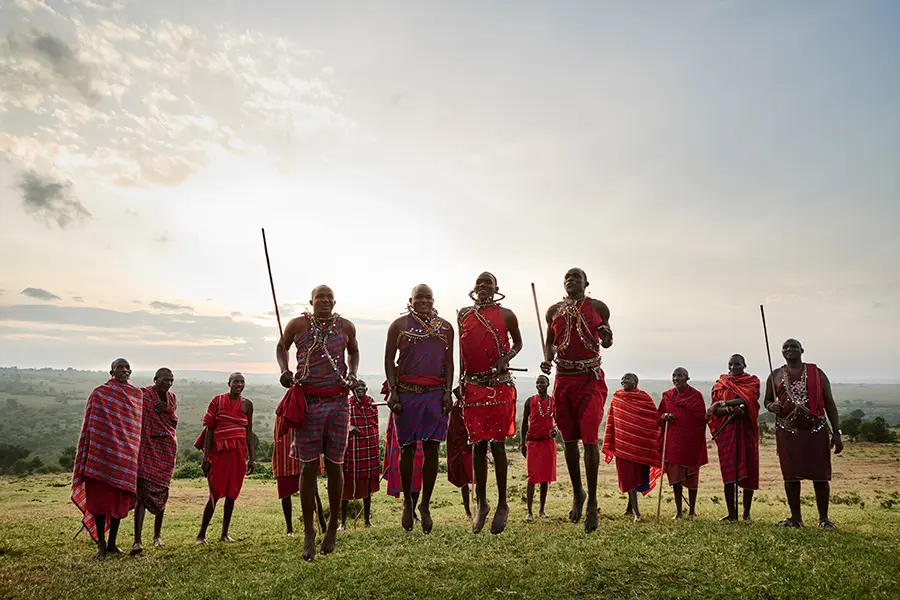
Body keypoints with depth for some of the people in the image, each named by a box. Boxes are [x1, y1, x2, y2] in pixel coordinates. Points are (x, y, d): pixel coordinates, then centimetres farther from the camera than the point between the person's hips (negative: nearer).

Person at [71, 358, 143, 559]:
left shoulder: (138, 395, 11)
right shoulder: (99, 393, 1)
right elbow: (90, 425, -1)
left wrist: (135, 451, 15)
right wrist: (86, 457, -5)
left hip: (125, 455, 3)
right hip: (102, 451, -3)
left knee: (120, 497, 7)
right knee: (100, 495, 1)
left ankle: (112, 543, 19)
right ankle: (101, 544, 13)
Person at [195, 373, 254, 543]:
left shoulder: (247, 404, 8)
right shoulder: (218, 401, 1)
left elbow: (249, 431, 11)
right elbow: (209, 428, 0)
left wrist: (251, 457, 9)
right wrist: (206, 456, -4)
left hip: (238, 452, 3)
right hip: (219, 451, -3)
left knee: (232, 494, 6)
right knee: (215, 493, -5)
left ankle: (225, 533, 18)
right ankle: (201, 533, 7)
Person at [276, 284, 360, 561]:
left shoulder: (346, 326, 4)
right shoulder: (298, 325, -1)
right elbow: (281, 346, 17)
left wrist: (352, 374, 4)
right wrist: (284, 371, -1)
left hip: (338, 403, 1)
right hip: (307, 403, -1)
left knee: (334, 466, 5)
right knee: (308, 467, -1)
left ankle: (333, 526, 23)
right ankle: (308, 533, 12)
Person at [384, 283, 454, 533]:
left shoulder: (445, 327, 10)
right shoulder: (399, 325, 4)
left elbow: (449, 362, 10)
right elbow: (389, 360, 3)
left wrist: (448, 392, 0)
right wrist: (393, 391, -6)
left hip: (436, 393, 2)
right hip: (406, 392, -1)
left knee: (432, 450, 0)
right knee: (407, 449, 3)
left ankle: (425, 505, 13)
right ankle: (407, 501, 21)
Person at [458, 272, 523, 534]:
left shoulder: (506, 315, 3)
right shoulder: (464, 314, 10)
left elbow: (518, 343, 13)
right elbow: (461, 350, 12)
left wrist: (506, 358, -7)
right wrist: (460, 381, 7)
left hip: (499, 384, -2)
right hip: (473, 384, 2)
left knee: (497, 443, -1)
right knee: (478, 443, 5)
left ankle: (502, 504, 11)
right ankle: (482, 504, 17)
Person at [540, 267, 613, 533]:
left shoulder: (598, 307, 4)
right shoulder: (554, 310, 11)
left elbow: (606, 341, 10)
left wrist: (606, 338, -13)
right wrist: (547, 359, -2)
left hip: (590, 379, -3)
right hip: (563, 379, 3)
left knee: (589, 439, -11)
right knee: (569, 440, 11)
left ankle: (592, 501, 1)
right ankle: (577, 493, 29)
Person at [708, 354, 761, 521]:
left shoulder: (752, 381, 7)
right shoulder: (720, 384, 10)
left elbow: (748, 399, -12)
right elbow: (715, 410, 2)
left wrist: (723, 403, -17)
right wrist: (730, 409, -19)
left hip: (747, 430, -1)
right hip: (726, 431, 1)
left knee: (748, 471, 0)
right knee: (728, 472, -2)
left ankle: (746, 512, 9)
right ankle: (732, 512, 2)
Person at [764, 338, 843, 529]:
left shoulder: (816, 373, 6)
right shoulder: (775, 376, 10)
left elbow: (829, 403, 5)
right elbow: (767, 401, 18)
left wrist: (836, 433, -1)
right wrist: (771, 406, -8)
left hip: (816, 430, -1)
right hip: (787, 432, 1)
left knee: (820, 476, 0)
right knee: (790, 476, 3)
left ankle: (823, 518, 15)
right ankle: (796, 517, 16)